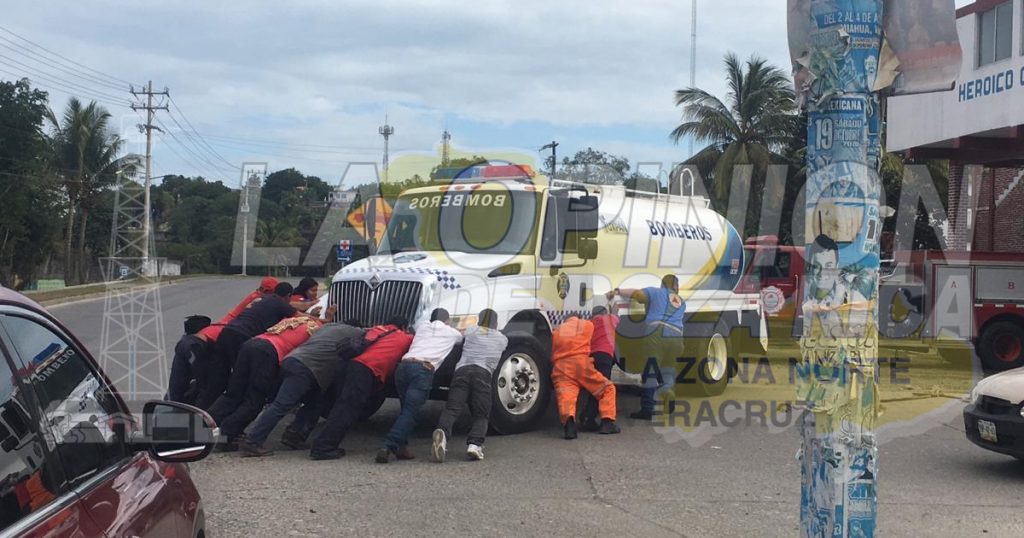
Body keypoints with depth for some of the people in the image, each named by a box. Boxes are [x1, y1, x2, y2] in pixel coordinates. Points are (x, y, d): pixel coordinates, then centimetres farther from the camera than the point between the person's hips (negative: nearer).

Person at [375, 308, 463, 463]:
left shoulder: (422, 326, 30)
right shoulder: (452, 333, 23)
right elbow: (461, 338, 45)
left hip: (403, 366, 4)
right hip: (423, 369, -4)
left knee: (406, 409, 16)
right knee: (409, 412, -10)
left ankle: (401, 446, 3)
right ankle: (388, 447, -25)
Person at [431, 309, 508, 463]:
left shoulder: (470, 331, 24)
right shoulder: (502, 339, 24)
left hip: (461, 370, 1)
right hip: (483, 373, -1)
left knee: (452, 408, -12)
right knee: (481, 415, 3)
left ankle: (442, 433, -43)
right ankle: (474, 444, -25)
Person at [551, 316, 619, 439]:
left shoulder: (557, 331, 29)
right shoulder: (587, 325, 24)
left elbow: (551, 354, 23)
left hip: (560, 368, 2)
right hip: (580, 363, -2)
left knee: (565, 396, -17)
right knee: (608, 388, 13)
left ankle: (569, 422, -48)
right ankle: (607, 422, -5)